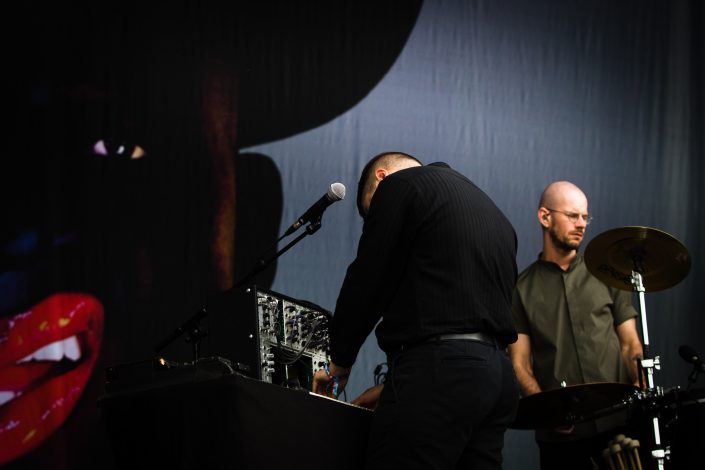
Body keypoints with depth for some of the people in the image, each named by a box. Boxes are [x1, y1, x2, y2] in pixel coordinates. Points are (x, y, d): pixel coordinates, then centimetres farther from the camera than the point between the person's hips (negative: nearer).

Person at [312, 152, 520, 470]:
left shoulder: (401, 184, 2)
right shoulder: (492, 211, 27)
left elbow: (366, 283, -2)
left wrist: (339, 362, 11)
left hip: (439, 369, -9)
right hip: (498, 374, 9)